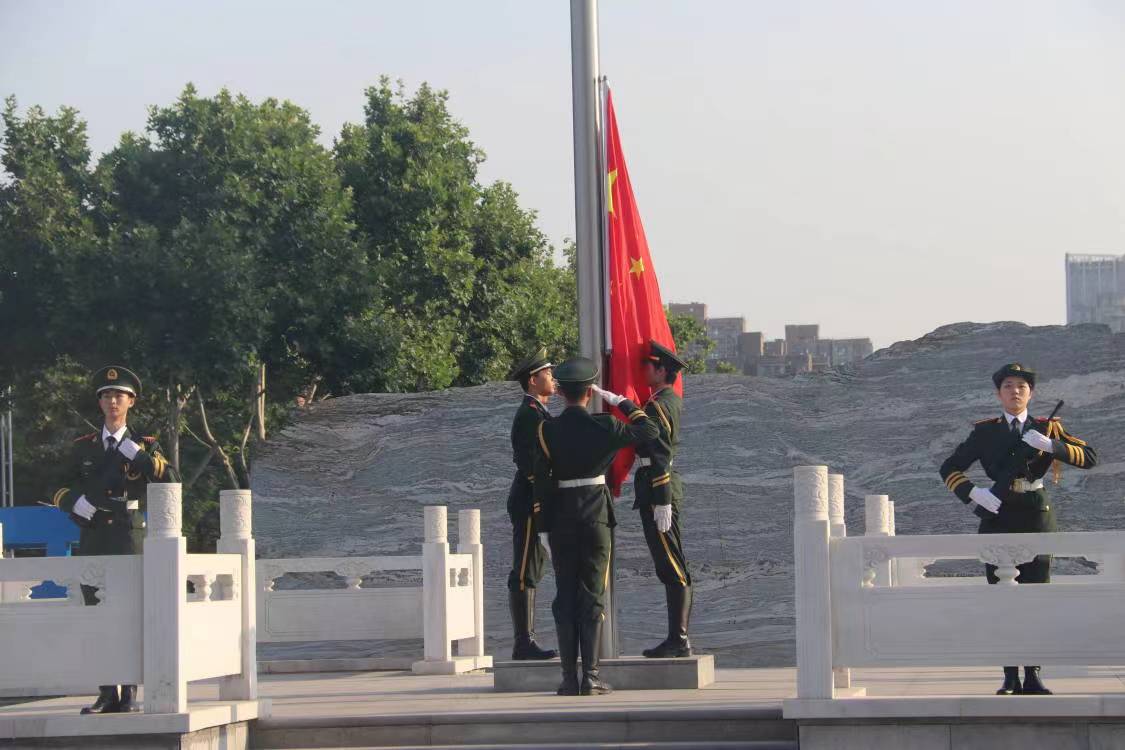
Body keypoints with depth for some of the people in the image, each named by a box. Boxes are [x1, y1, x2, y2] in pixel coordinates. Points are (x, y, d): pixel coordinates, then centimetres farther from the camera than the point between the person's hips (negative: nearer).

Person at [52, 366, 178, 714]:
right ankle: (107, 695, 8)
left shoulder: (145, 446, 7)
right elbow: (62, 491, 16)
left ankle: (129, 695, -4)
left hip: (130, 539, -3)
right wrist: (74, 501, -6)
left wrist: (141, 456, -19)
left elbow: (171, 482, -8)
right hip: (92, 540, 3)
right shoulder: (83, 447, 13)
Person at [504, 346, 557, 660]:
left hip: (533, 504, 10)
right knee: (524, 575, -7)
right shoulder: (529, 414, -14)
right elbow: (531, 464, -21)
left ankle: (526, 642, 16)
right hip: (530, 502, -10)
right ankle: (524, 643, -6)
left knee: (532, 573, 12)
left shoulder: (535, 413, 18)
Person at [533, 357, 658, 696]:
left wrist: (545, 524, 3)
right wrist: (625, 404, 13)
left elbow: (540, 480, -4)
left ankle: (569, 678, 3)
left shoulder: (547, 430, -4)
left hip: (561, 518, 1)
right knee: (593, 597, 3)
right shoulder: (604, 426, -6)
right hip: (597, 515, -1)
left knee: (565, 597, 6)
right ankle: (590, 676, -2)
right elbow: (649, 431, 5)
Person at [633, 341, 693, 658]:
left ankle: (677, 640, -9)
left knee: (671, 567, -9)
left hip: (658, 487, -10)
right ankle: (679, 638, 15)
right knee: (673, 566, 11)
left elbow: (660, 458, -20)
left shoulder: (657, 407, -15)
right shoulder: (674, 400, 14)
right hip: (669, 483, 10)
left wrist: (662, 502, -22)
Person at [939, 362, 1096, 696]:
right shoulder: (985, 431, 8)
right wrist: (973, 493, -10)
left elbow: (1089, 457, -2)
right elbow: (949, 469, 7)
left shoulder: (1047, 428, 9)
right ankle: (1010, 677, 2)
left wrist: (1049, 446, -15)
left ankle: (1032, 676, 3)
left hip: (1036, 517, 0)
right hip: (997, 518, 0)